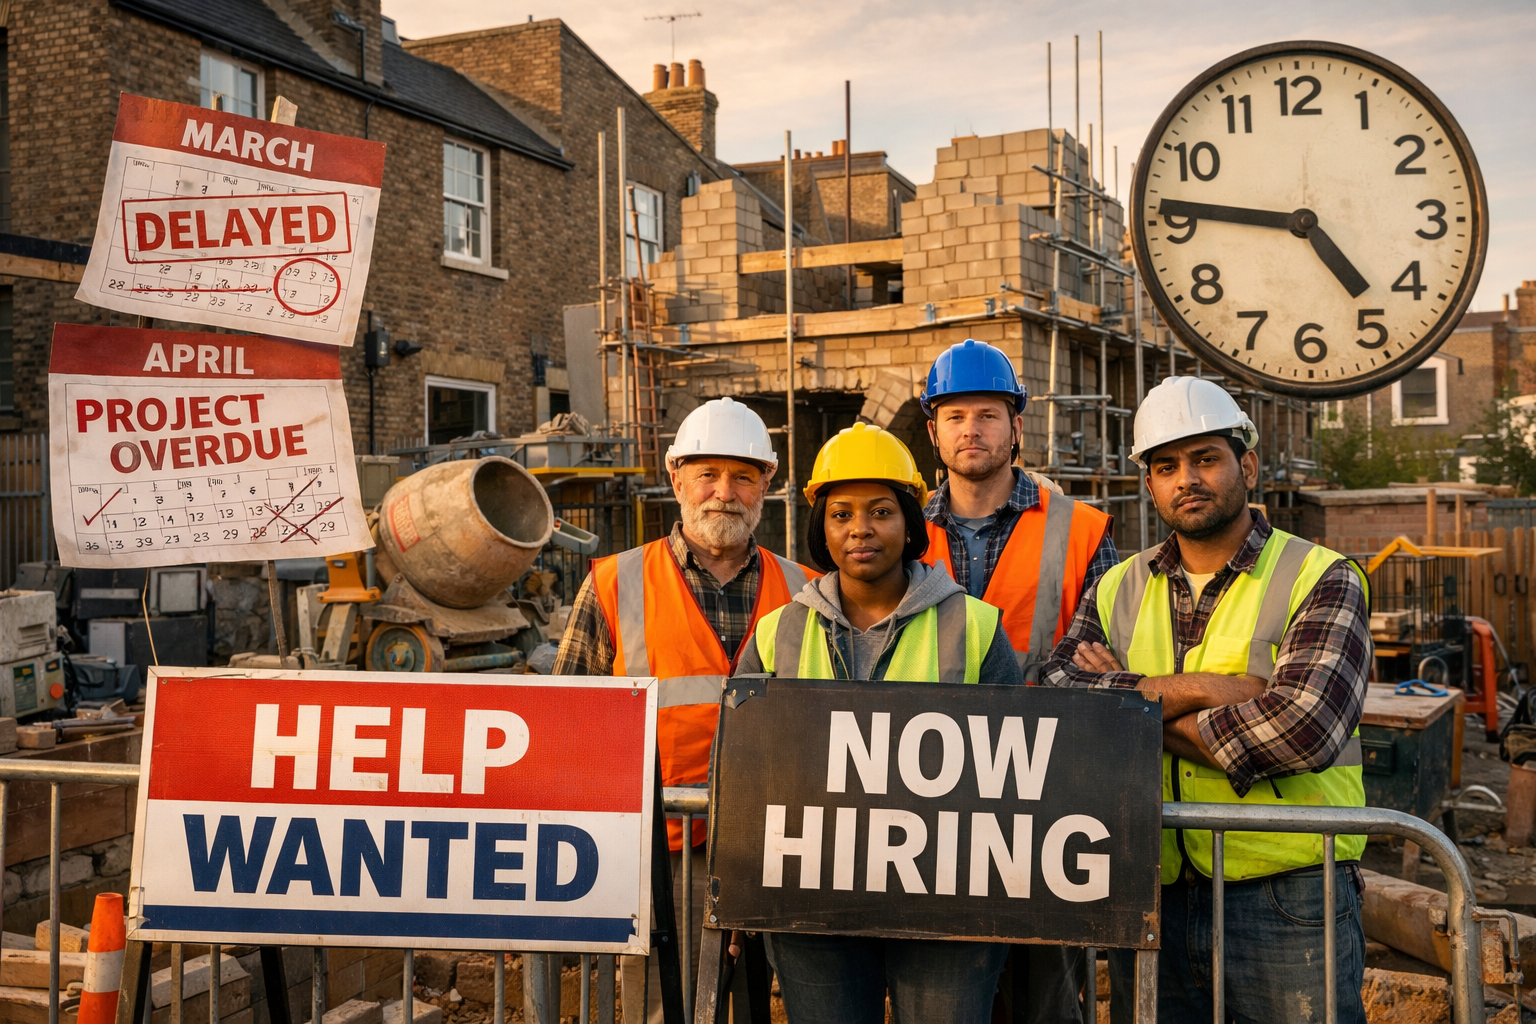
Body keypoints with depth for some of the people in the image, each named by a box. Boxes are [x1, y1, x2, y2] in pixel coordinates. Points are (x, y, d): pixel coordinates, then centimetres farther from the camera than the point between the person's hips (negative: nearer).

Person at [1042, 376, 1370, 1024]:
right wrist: (1198, 689, -18)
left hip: (1288, 903, -3)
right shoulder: (1118, 592, 9)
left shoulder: (1320, 580, -4)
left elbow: (1302, 727, -20)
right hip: (1149, 902, 4)